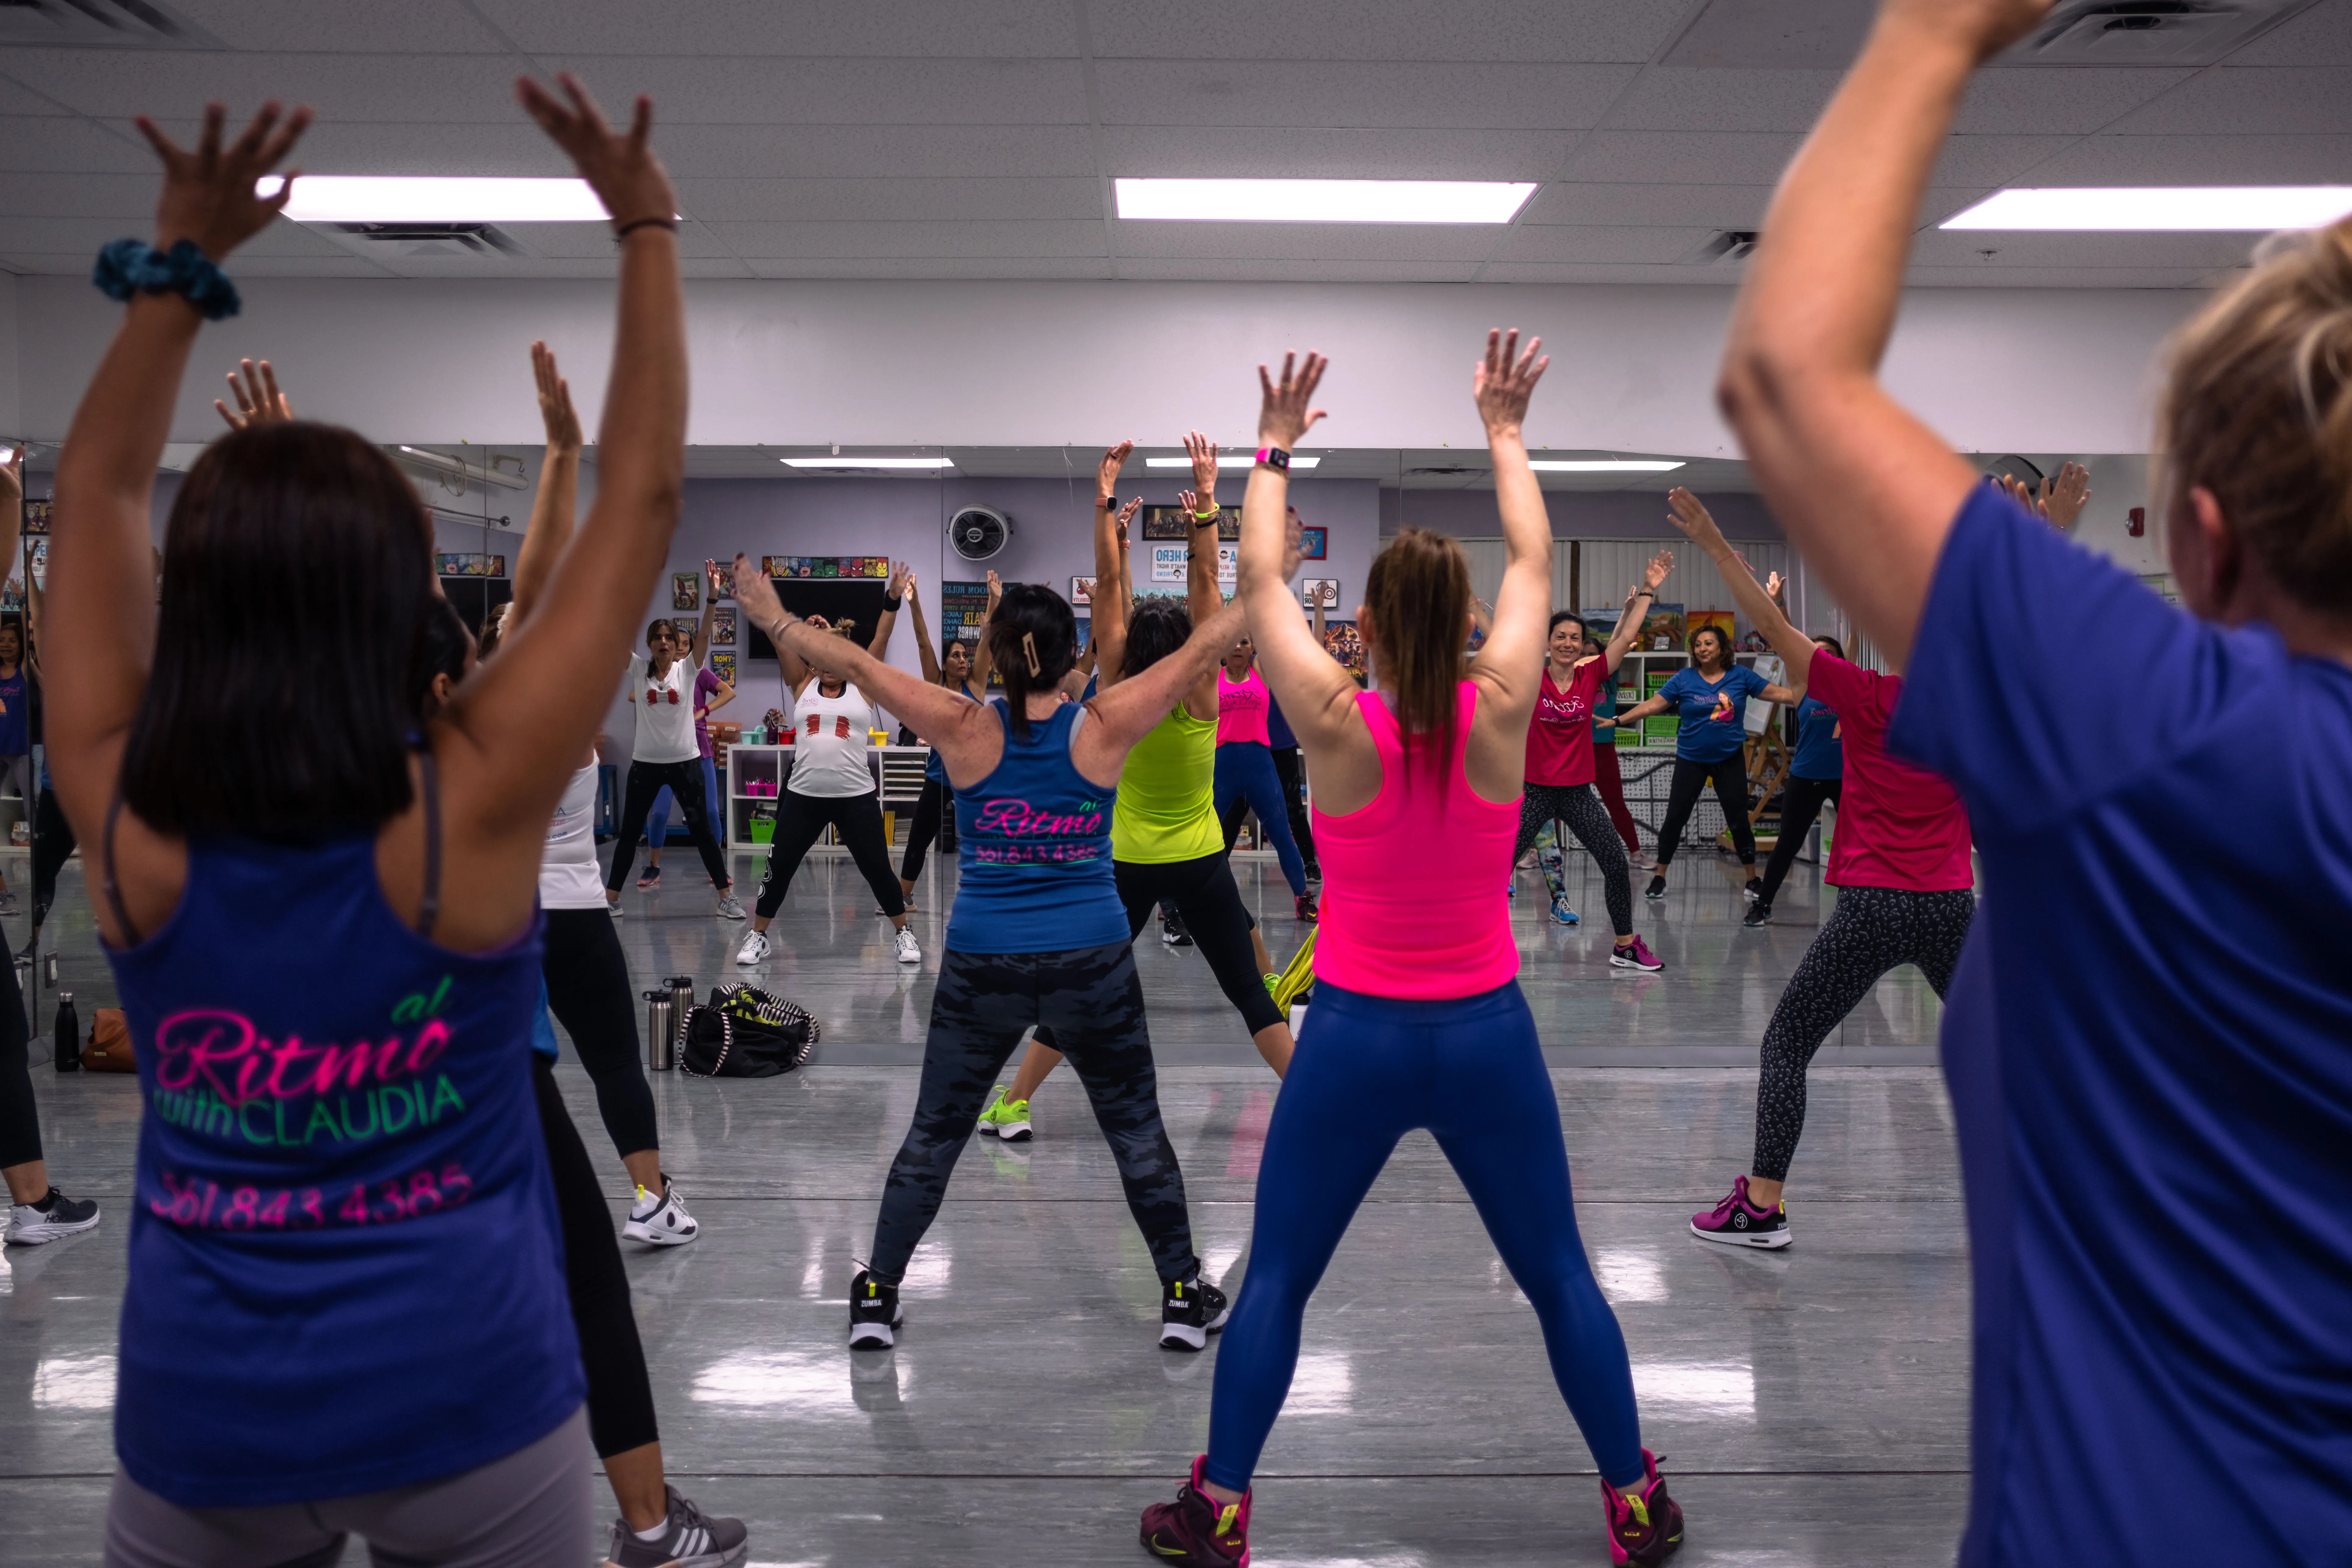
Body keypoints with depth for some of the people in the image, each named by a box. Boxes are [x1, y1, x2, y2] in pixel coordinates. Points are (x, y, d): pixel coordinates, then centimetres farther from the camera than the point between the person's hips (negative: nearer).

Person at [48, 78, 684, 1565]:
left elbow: (97, 489, 4)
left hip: (202, 1416, 3)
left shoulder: (125, 818, -10)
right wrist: (647, 229, -4)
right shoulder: (470, 807, -18)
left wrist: (185, 261, 7)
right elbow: (642, 498, -11)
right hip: (468, 1398, -2)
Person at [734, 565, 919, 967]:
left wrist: (893, 600, -18)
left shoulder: (863, 689, 3)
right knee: (779, 869, 6)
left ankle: (903, 935, 21)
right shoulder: (802, 688, 7)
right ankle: (758, 938, 21)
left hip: (856, 796, -1)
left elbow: (880, 642, -7)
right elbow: (782, 640, -1)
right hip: (803, 795, 2)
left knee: (878, 870, 5)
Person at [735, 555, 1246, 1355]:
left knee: (934, 1132, 15)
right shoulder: (1105, 727, -7)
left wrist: (775, 620, 14)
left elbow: (858, 664, 2)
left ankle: (877, 1299, 22)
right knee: (1137, 1130, 14)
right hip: (1093, 962, 0)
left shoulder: (966, 729, -6)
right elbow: (1200, 649, 2)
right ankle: (1184, 1297, 21)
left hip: (982, 966, 1)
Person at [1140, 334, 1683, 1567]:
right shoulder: (1500, 714, -10)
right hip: (1487, 1035, 2)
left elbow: (1261, 577, 0)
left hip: (1357, 1038, -1)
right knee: (1558, 1276, 17)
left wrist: (1274, 451, 13)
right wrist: (1504, 433, 18)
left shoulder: (1337, 726, -14)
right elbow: (1533, 561, 6)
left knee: (1276, 1278, 12)